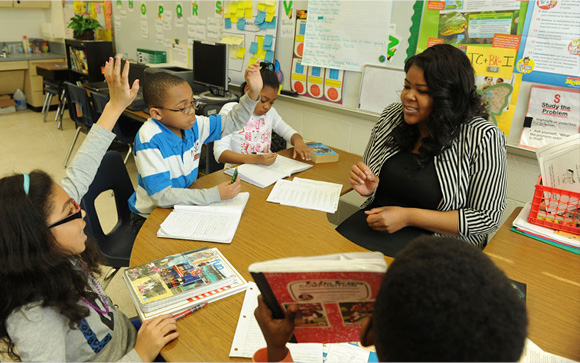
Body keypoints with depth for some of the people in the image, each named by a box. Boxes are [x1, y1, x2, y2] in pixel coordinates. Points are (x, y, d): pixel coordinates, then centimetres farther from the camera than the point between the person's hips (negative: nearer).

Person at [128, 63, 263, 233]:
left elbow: (232, 122, 4)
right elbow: (161, 196, -30)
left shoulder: (192, 124, -7)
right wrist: (215, 194, -31)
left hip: (182, 204, 6)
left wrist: (253, 93, -12)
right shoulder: (149, 139, -27)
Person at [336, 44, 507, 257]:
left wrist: (408, 217, -17)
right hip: (371, 226, 5)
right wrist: (368, 189, -8)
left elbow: (487, 218, -10)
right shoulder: (391, 115, 4)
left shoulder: (482, 138, -11)